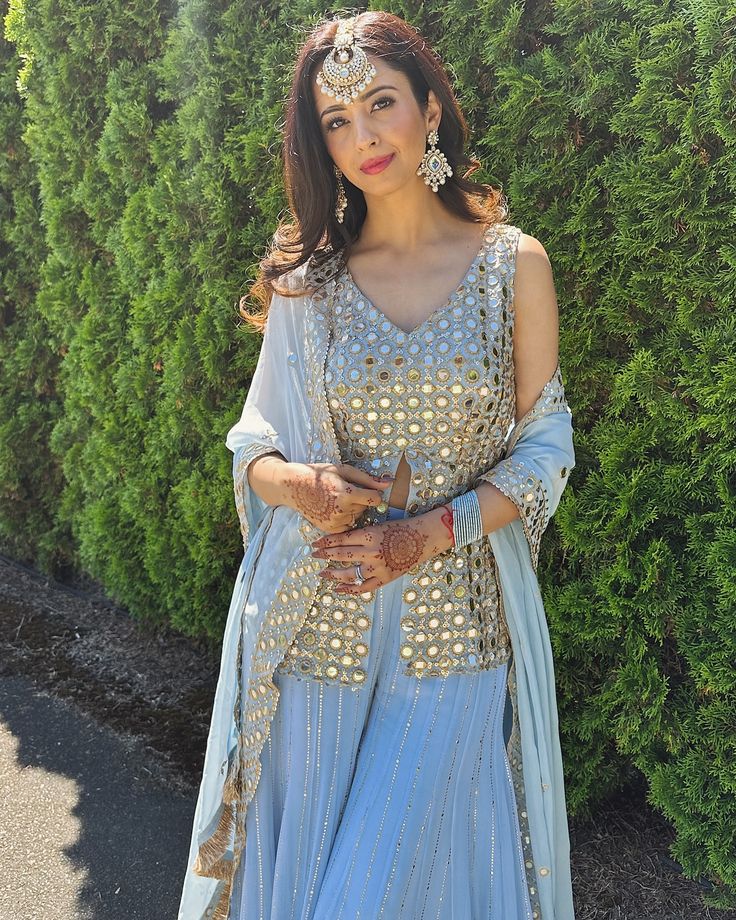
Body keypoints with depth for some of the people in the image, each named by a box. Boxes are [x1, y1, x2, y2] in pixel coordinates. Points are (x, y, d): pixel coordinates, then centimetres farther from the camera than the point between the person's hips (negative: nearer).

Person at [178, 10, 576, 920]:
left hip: (453, 630, -1)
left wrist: (430, 533, -15)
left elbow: (544, 446, -1)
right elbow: (254, 445, 7)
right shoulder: (309, 278, 2)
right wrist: (300, 486, -17)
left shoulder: (513, 264, -2)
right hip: (318, 630, 2)